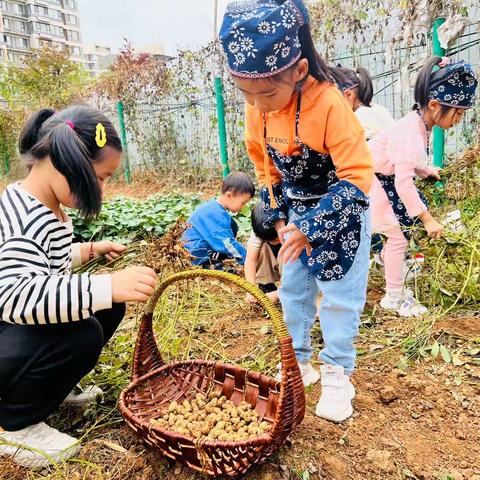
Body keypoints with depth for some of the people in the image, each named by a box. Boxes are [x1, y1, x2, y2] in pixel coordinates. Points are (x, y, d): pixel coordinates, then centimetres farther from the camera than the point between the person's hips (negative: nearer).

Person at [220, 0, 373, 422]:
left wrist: (310, 228, -34)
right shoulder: (257, 109, -12)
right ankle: (298, 362, 31)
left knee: (339, 297, 3)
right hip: (298, 213, 6)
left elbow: (358, 178, -29)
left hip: (342, 212, -5)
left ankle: (338, 375, 20)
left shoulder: (329, 104, -30)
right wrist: (278, 215, 1)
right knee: (293, 290, 13)